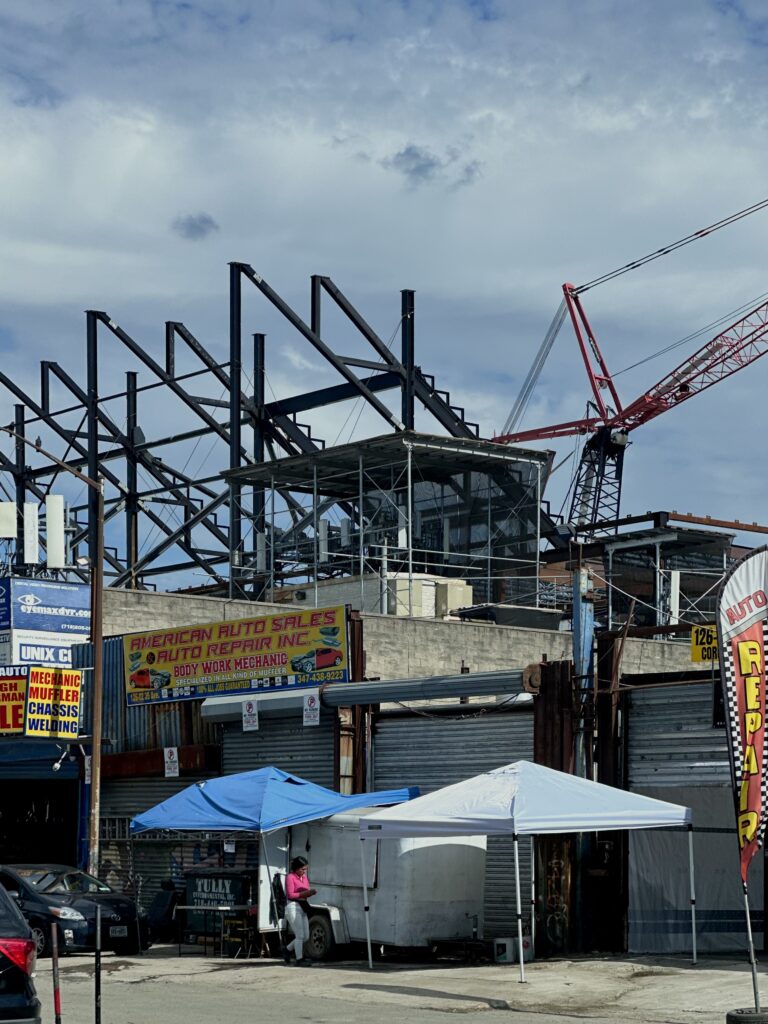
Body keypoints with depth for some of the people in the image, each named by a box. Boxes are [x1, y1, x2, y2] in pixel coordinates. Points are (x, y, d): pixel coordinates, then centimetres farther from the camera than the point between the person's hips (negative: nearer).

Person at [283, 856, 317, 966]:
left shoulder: (305, 877, 14)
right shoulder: (290, 877, -9)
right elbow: (290, 895, -14)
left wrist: (311, 892, -5)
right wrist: (304, 893, -20)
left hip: (302, 907, 8)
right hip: (292, 906, -8)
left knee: (305, 936, 9)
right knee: (300, 935, -8)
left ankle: (287, 950, 26)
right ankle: (299, 959, -2)